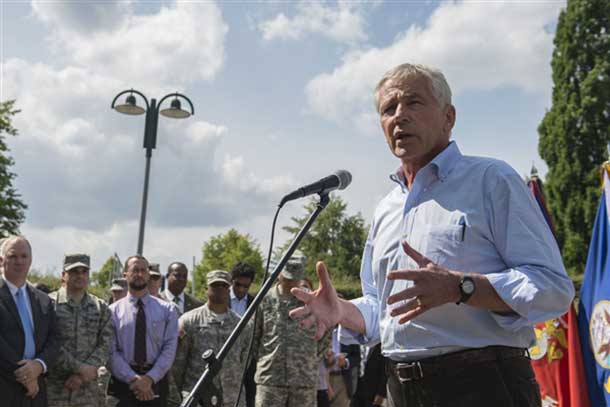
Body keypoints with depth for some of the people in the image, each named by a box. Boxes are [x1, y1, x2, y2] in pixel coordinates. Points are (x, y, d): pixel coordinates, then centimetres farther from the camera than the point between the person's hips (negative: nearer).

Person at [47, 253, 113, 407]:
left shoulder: (101, 307, 9)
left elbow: (104, 346, 1)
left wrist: (81, 375, -11)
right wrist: (80, 368, -14)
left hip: (88, 390, 3)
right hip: (54, 388, -3)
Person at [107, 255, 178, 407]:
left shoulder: (167, 310, 5)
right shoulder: (113, 311, 3)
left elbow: (169, 349, -3)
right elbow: (111, 352, -4)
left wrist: (150, 378, -15)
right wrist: (133, 379, -16)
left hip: (156, 381, 1)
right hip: (122, 381, -1)